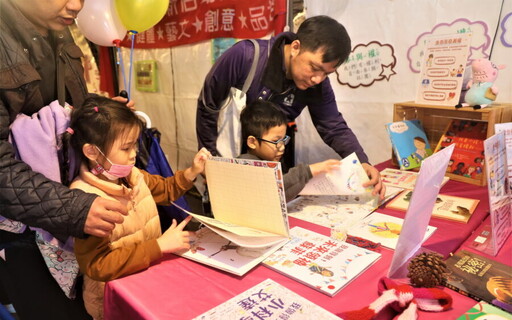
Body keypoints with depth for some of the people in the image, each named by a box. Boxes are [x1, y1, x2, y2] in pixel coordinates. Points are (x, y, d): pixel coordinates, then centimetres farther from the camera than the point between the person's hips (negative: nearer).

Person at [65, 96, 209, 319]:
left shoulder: (132, 175, -1)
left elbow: (165, 190, 19)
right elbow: (98, 266, -25)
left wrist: (191, 172, 2)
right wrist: (160, 245, -27)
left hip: (152, 274, 6)